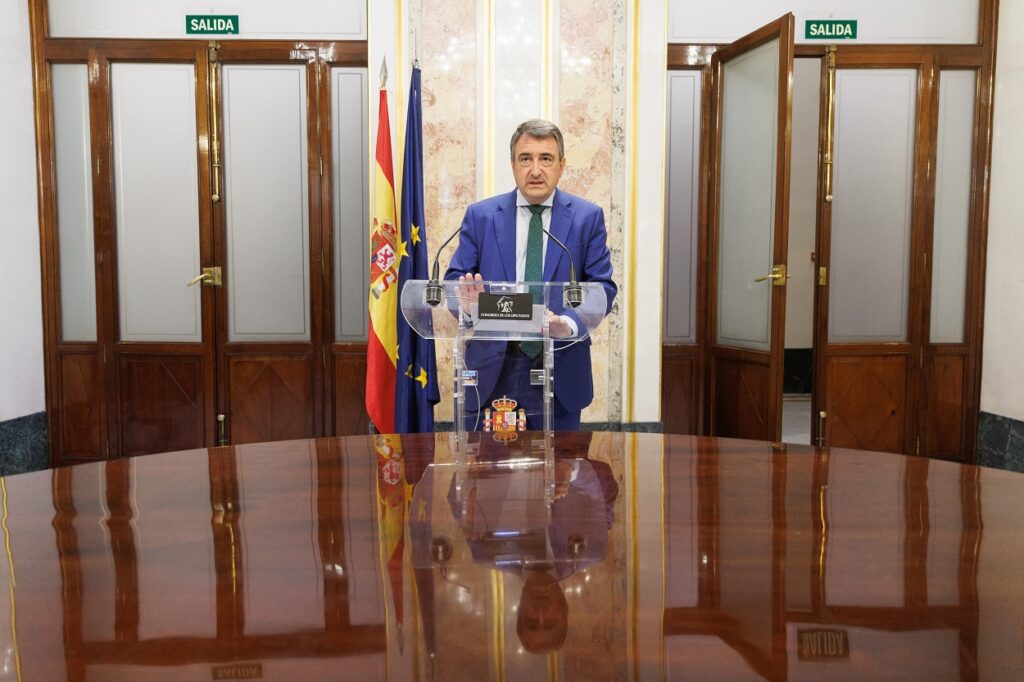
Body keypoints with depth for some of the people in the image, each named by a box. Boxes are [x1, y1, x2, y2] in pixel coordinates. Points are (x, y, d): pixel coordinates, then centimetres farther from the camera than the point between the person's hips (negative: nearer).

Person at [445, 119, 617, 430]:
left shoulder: (588, 217, 3)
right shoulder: (480, 215, 4)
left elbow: (602, 287, -2)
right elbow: (455, 279, 3)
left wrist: (569, 324, -21)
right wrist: (468, 300, -21)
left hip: (561, 372, 0)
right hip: (492, 370, 0)